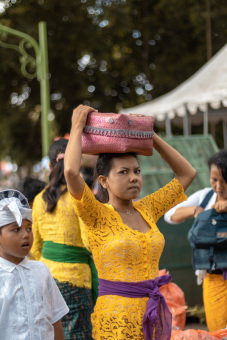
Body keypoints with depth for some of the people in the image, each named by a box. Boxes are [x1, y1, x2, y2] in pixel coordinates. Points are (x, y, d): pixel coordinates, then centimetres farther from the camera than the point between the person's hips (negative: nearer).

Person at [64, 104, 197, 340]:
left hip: (154, 315, 6)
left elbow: (186, 173, 16)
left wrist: (151, 136, 12)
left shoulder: (146, 210, 9)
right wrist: (77, 127, -10)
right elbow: (71, 172, -24)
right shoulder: (96, 215, -7)